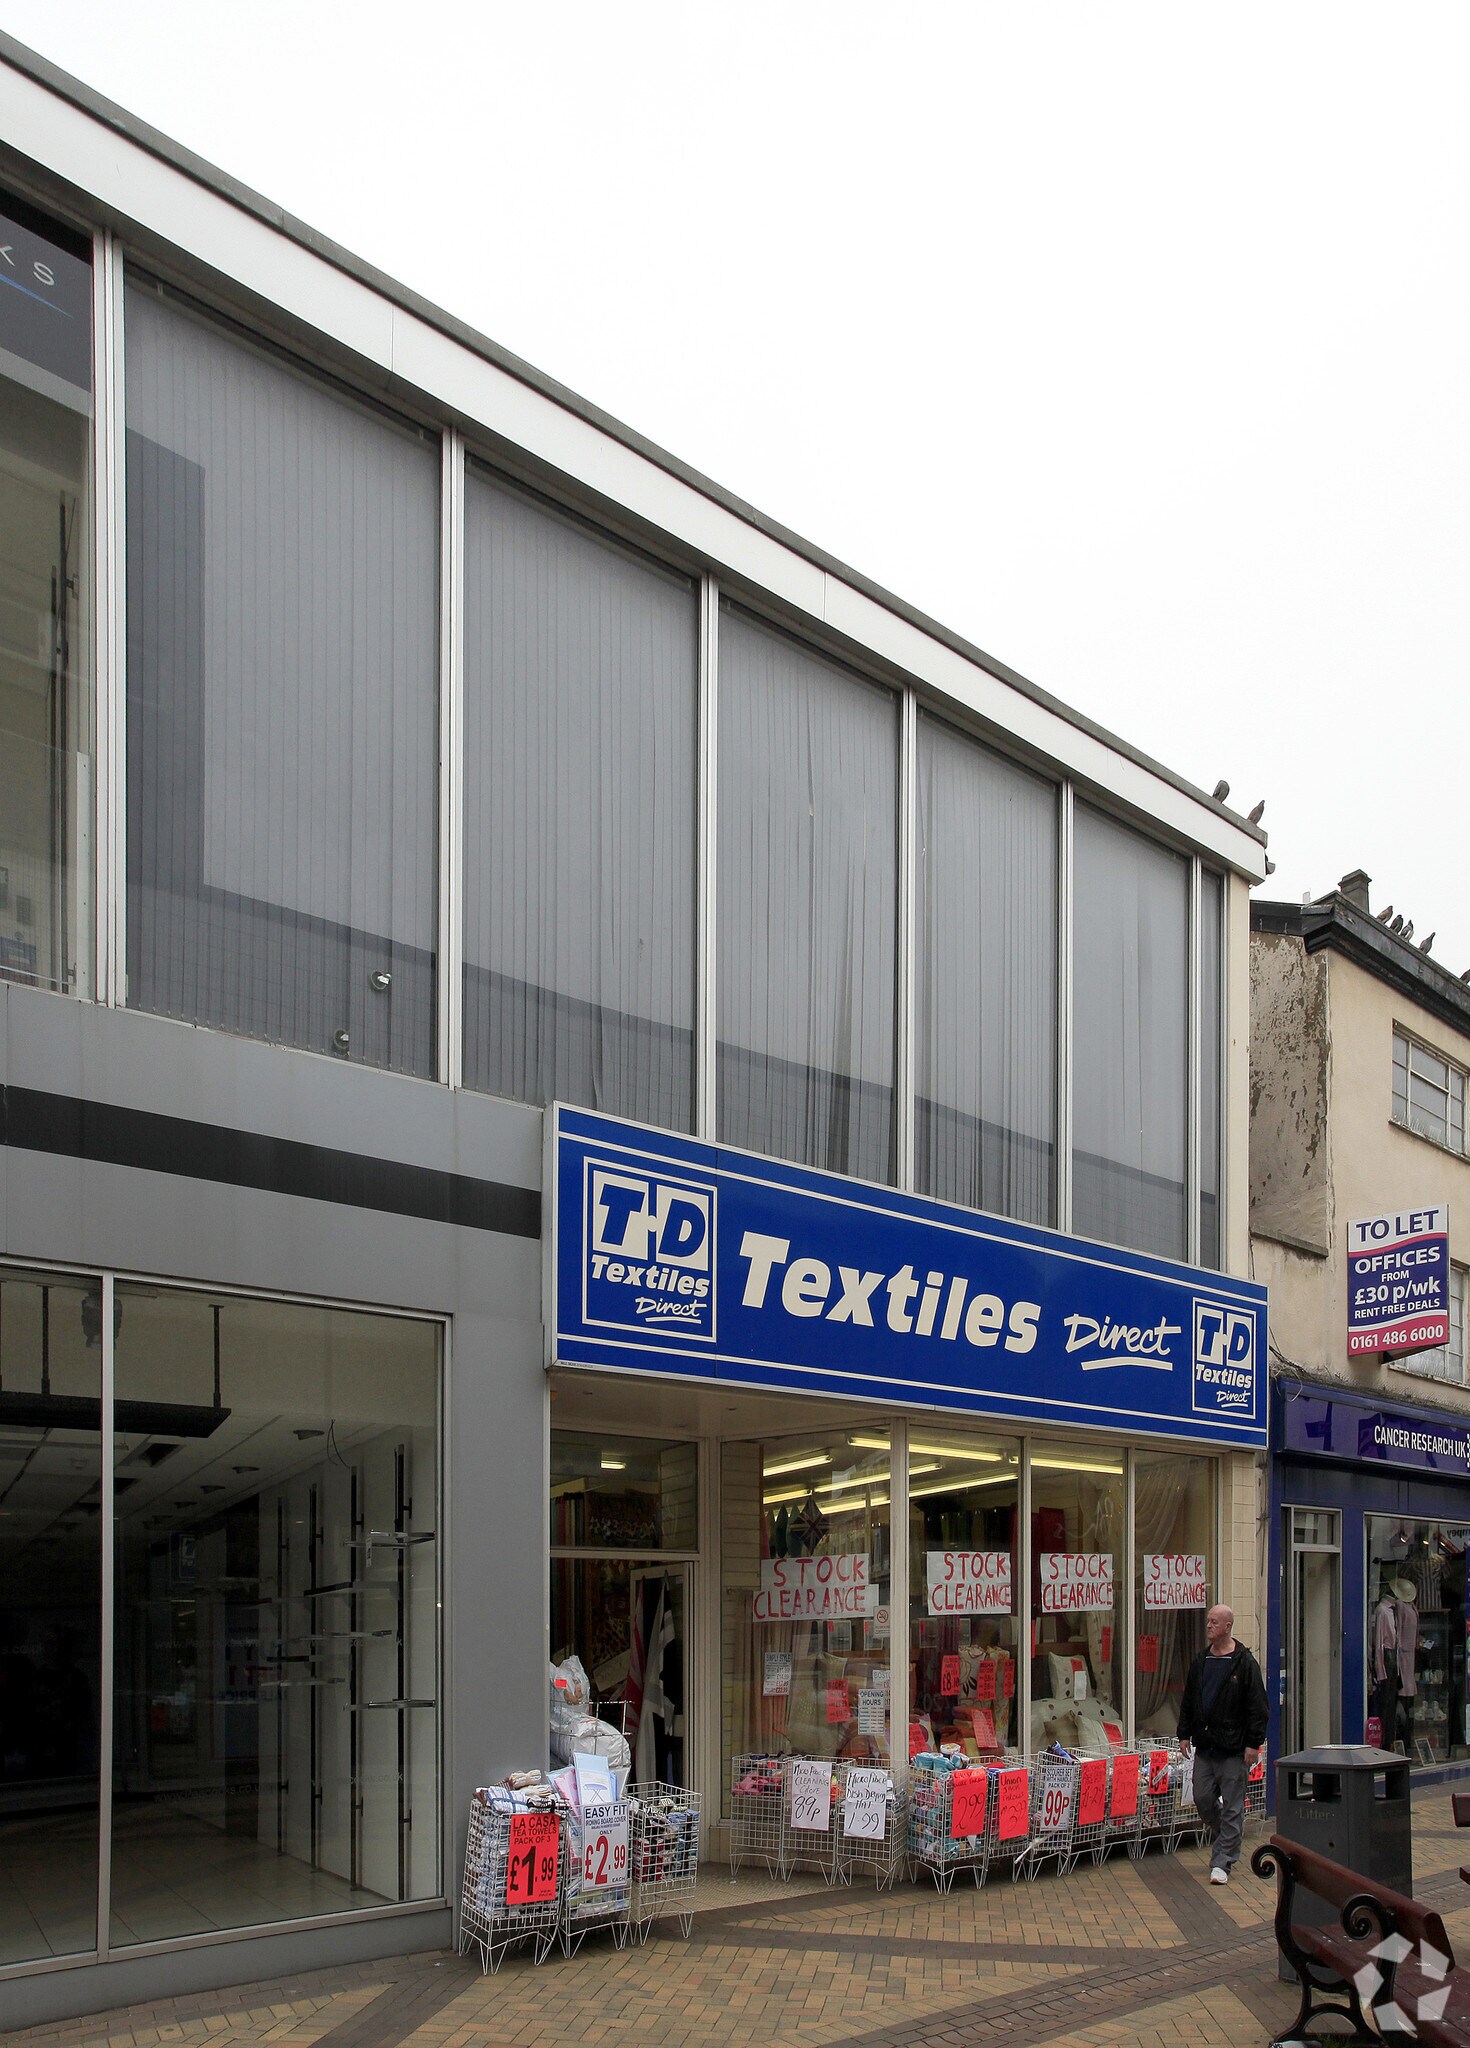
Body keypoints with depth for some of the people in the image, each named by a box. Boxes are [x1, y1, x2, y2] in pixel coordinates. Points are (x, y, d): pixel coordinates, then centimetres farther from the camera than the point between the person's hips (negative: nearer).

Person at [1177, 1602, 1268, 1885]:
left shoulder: (1244, 1663, -7)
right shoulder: (1200, 1663, 12)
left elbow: (1257, 1708, -8)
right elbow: (1188, 1701, 19)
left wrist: (1253, 1743, -13)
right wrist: (1184, 1734, 13)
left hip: (1233, 1747, -6)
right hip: (1204, 1745, 6)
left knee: (1231, 1806, -2)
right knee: (1203, 1799, 8)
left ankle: (1222, 1861, 1)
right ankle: (1226, 1838, 33)